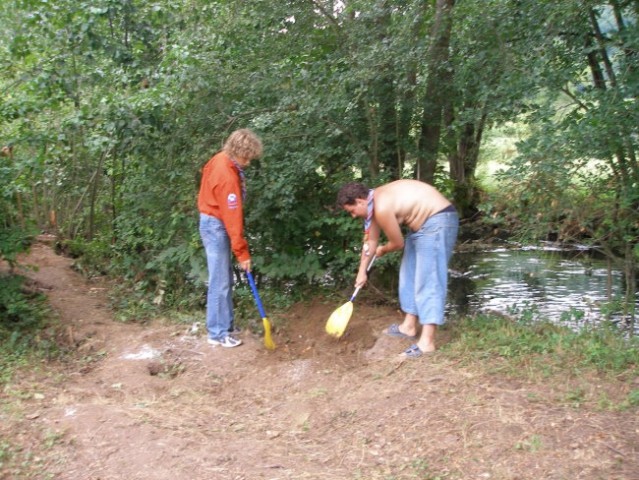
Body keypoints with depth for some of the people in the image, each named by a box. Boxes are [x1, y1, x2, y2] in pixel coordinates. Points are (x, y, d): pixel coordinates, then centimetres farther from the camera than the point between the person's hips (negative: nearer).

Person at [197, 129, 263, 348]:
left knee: (225, 279, 16)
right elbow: (233, 218, -25)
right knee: (220, 282, -4)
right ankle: (218, 333, 4)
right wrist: (242, 253, -20)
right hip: (216, 227, -10)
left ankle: (225, 323, 26)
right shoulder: (227, 177, -27)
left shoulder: (222, 159, 0)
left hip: (213, 222, 10)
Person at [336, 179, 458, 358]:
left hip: (438, 222, -10)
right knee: (409, 273, 16)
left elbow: (398, 243, -13)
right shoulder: (374, 202, 6)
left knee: (428, 280, -13)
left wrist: (383, 250, 10)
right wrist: (362, 271, 24)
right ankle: (410, 326, 26)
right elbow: (371, 241, 17)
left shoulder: (382, 207, -24)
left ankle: (427, 342, -13)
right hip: (424, 223, 10)